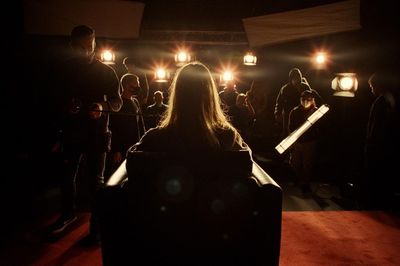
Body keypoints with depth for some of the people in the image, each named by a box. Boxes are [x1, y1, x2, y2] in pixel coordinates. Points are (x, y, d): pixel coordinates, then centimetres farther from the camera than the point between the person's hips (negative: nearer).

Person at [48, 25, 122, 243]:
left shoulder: (105, 71, -1)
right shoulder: (64, 70, 5)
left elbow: (117, 102, -1)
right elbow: (57, 100, 10)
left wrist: (102, 106, -22)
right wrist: (66, 106, -13)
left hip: (97, 133, -3)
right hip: (71, 132, 3)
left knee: (96, 179, 0)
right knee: (67, 175, 11)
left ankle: (96, 223, 11)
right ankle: (68, 213, 34)